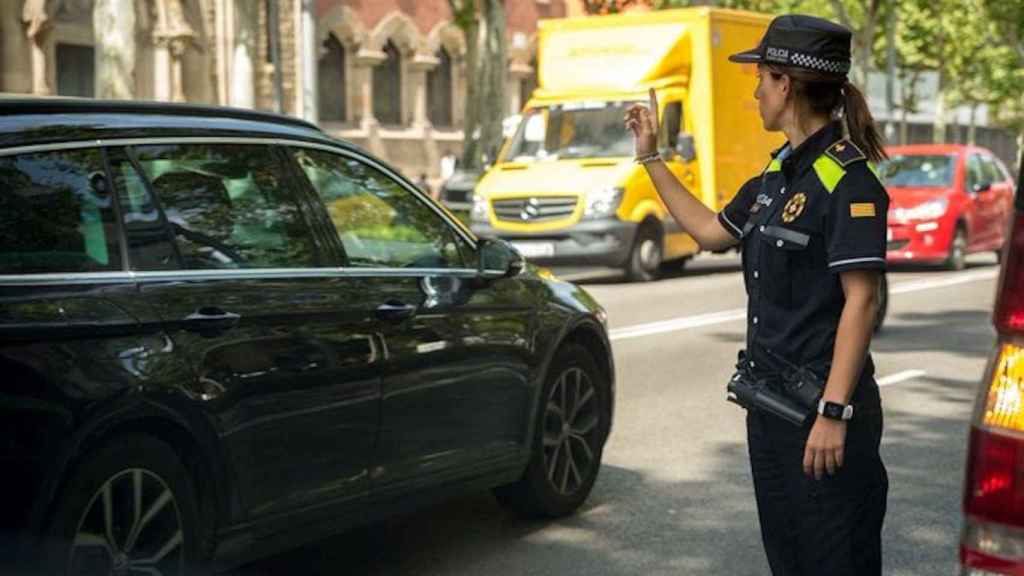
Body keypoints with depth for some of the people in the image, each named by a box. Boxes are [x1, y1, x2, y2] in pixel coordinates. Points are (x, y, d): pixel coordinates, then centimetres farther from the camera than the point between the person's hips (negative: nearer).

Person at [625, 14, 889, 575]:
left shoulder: (847, 181, -16)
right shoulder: (777, 175, 11)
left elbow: (861, 300, -20)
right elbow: (710, 231, 24)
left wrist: (834, 414, -24)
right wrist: (650, 157, 24)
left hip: (820, 405, -9)